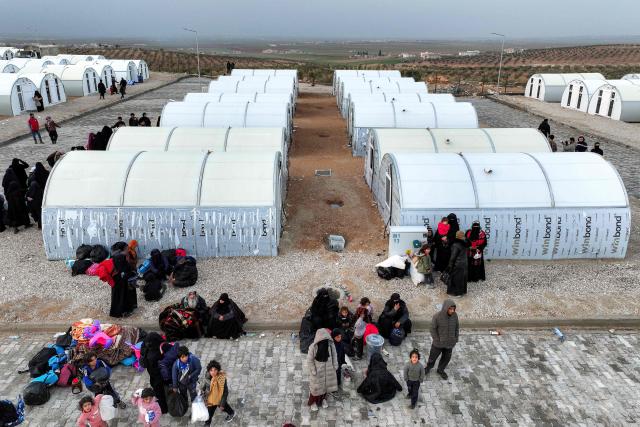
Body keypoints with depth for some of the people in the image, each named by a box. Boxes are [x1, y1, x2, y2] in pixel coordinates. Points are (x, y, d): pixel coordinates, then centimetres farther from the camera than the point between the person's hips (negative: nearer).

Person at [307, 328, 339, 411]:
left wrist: (335, 365, 2)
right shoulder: (313, 347, -27)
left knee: (325, 384, 23)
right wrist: (313, 370, -14)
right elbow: (309, 360, -16)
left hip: (328, 369, 4)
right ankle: (313, 402, 39)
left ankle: (322, 399, 49)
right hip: (317, 370, -4)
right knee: (316, 386, 15)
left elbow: (334, 355, 0)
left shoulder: (331, 344, -17)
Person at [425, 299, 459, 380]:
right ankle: (428, 367, 47)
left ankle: (441, 370, 46)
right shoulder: (437, 316, -25)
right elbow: (433, 329, -14)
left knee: (446, 357, 20)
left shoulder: (455, 315, -15)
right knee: (433, 356, 18)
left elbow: (457, 327, 1)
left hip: (450, 343, 3)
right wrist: (437, 340, -10)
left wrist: (456, 338, 3)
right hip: (438, 343, -3)